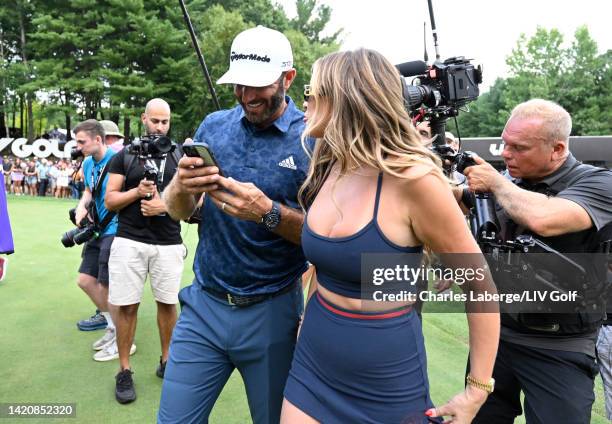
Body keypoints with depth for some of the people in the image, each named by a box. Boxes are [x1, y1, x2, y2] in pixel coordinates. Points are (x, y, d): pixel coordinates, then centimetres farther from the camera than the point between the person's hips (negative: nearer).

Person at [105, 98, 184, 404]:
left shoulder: (179, 158, 8)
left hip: (169, 243, 1)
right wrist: (137, 192, -14)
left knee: (167, 303, 8)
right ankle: (124, 370, 17)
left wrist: (165, 204, -12)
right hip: (130, 241, -1)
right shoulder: (125, 156, 6)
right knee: (127, 306, 2)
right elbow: (110, 201, 3)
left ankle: (166, 361, 26)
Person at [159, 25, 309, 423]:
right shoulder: (213, 126, 2)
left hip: (273, 311, -2)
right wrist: (181, 186, -18)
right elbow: (179, 211, 5)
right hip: (204, 304, 3)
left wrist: (269, 213, -27)